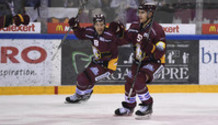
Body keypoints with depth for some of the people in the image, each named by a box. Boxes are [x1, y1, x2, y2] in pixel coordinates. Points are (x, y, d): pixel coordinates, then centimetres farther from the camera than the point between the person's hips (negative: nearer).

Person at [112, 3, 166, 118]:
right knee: (129, 82, 5)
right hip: (139, 61, 7)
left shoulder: (157, 29, -21)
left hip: (154, 62, -7)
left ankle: (147, 106, -9)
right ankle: (128, 107, 28)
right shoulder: (135, 26, 1)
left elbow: (160, 53, -24)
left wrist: (149, 47, -37)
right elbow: (122, 40, 9)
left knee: (138, 80, -25)